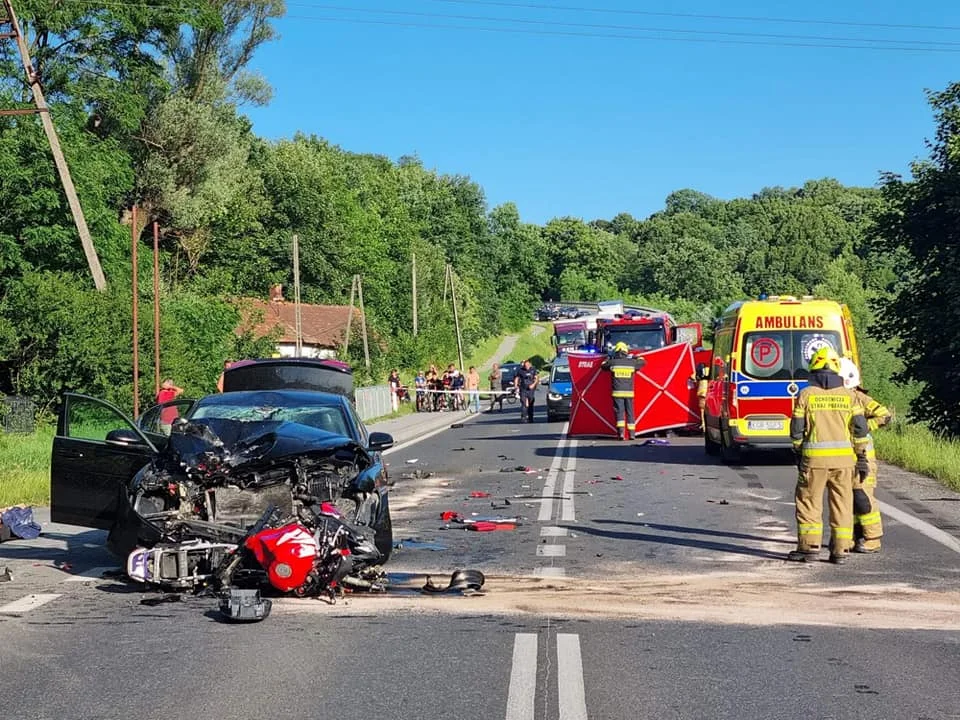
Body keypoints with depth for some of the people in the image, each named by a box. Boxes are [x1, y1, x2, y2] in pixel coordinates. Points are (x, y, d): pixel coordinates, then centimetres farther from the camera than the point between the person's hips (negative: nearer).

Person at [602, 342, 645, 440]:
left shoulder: (612, 362, -3)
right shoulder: (632, 362, 1)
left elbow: (603, 365, 18)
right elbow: (643, 362, 20)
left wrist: (608, 358, 34)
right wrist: (635, 357, 34)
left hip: (617, 392, -1)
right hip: (629, 392, 1)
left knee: (619, 412, -1)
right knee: (630, 413, 7)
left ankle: (620, 432, -13)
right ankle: (632, 433, 7)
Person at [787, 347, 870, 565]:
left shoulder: (806, 394, -2)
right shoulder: (848, 395, 4)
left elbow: (797, 429, -1)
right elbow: (859, 428, 2)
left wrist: (798, 452, 13)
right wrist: (861, 456, 9)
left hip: (814, 457, -2)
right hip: (843, 457, 2)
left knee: (808, 500, 8)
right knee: (841, 504, 7)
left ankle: (809, 545, 7)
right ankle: (840, 551, 7)